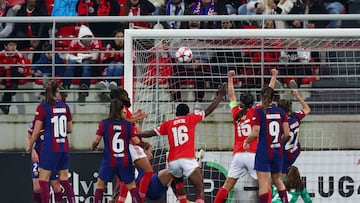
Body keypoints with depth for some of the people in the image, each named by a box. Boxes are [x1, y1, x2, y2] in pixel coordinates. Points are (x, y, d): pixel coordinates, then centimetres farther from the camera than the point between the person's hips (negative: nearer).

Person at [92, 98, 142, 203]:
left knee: (101, 183, 15)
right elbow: (136, 141, -4)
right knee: (131, 185, 11)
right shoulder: (128, 125, -3)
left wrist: (94, 148, 15)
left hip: (109, 160, -1)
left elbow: (96, 141, -8)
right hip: (125, 161, 1)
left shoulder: (104, 123, -6)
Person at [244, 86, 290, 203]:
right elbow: (287, 133, 2)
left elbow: (255, 133, -14)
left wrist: (246, 141, 4)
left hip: (263, 151, -5)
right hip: (278, 151, 5)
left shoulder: (259, 112, -10)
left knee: (263, 184, -4)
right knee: (277, 180, 22)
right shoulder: (280, 111, 3)